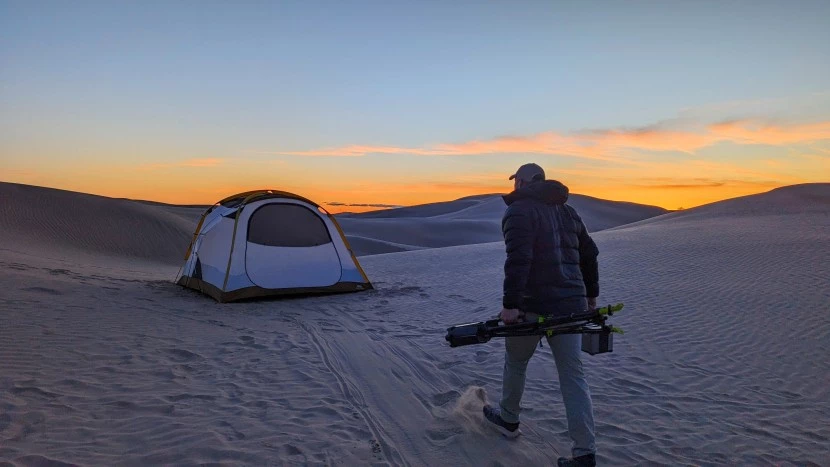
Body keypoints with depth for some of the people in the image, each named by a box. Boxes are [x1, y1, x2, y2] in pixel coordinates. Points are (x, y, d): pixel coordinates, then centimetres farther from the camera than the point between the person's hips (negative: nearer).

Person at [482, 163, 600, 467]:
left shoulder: (519, 211, -7)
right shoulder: (567, 211, 16)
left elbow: (518, 260, -22)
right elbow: (589, 254, 22)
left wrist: (510, 304, -22)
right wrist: (591, 295, 30)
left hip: (533, 305, -6)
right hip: (571, 305, 6)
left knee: (515, 363, 18)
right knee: (573, 376, 6)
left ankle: (508, 419, 38)